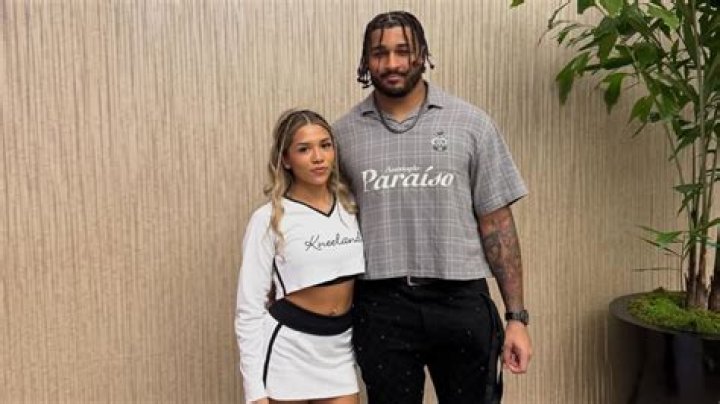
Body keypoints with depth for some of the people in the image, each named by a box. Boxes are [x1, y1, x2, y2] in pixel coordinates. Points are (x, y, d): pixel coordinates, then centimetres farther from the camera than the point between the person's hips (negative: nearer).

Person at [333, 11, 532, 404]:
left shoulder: (470, 123, -1)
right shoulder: (343, 133, 3)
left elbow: (497, 223, 0)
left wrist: (516, 316, -2)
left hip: (461, 302, 0)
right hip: (379, 307, 1)